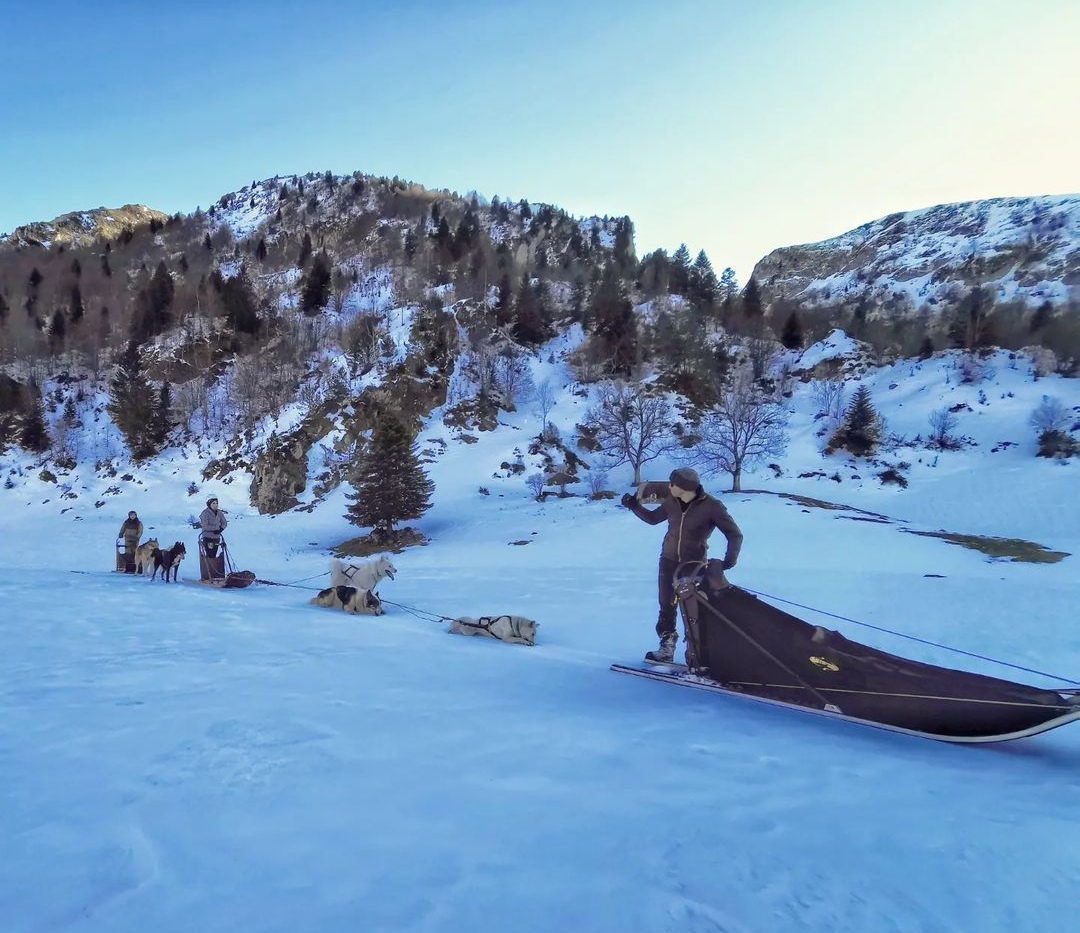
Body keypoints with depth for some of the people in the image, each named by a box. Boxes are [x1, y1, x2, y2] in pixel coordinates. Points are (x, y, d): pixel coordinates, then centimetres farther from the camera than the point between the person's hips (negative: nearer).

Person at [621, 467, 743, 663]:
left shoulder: (712, 506, -16)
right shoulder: (672, 502, -4)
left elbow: (735, 535, -10)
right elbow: (653, 518, 15)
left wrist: (729, 560, -21)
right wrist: (634, 505, 4)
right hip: (669, 561, 4)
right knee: (666, 607, 7)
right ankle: (667, 648, 18)